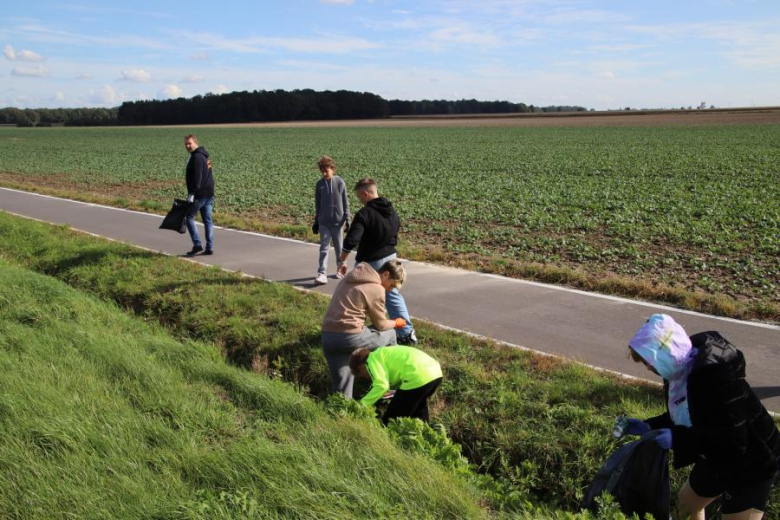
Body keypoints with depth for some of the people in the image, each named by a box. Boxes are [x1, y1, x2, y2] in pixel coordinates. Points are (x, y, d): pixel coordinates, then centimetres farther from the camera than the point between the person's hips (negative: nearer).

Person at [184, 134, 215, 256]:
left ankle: (197, 245, -2)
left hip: (200, 194, -9)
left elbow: (197, 177, -22)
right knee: (208, 220, 8)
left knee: (189, 217, 2)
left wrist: (192, 193, -22)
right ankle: (209, 247, 9)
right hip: (209, 193, 9)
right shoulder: (204, 156, 17)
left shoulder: (197, 157, -14)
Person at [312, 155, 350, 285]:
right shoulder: (319, 184, 2)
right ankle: (322, 273, -9)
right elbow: (317, 204, 9)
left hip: (338, 221, -1)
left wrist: (347, 218, -4)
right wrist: (316, 221, 10)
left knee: (339, 247, 11)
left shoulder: (340, 182, -4)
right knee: (324, 247, -4)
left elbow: (345, 202, 1)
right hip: (323, 222, 1)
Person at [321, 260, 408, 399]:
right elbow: (381, 325, 4)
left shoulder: (350, 277, 20)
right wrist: (396, 322, 24)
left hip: (327, 336, 7)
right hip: (351, 337, -7)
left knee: (342, 389, 10)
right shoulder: (377, 289, -5)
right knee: (389, 334, 19)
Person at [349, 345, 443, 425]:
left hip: (418, 378, -10)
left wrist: (362, 405, -4)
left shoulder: (373, 359, 3)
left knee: (392, 419, 5)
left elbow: (381, 386, -10)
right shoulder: (383, 353, 29)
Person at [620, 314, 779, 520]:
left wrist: (677, 439, -34)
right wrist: (647, 427, -7)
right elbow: (682, 418, 7)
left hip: (750, 465, -9)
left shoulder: (715, 377, -35)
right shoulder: (681, 370, -6)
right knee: (687, 503, 25)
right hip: (717, 458, 9)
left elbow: (732, 442, -34)